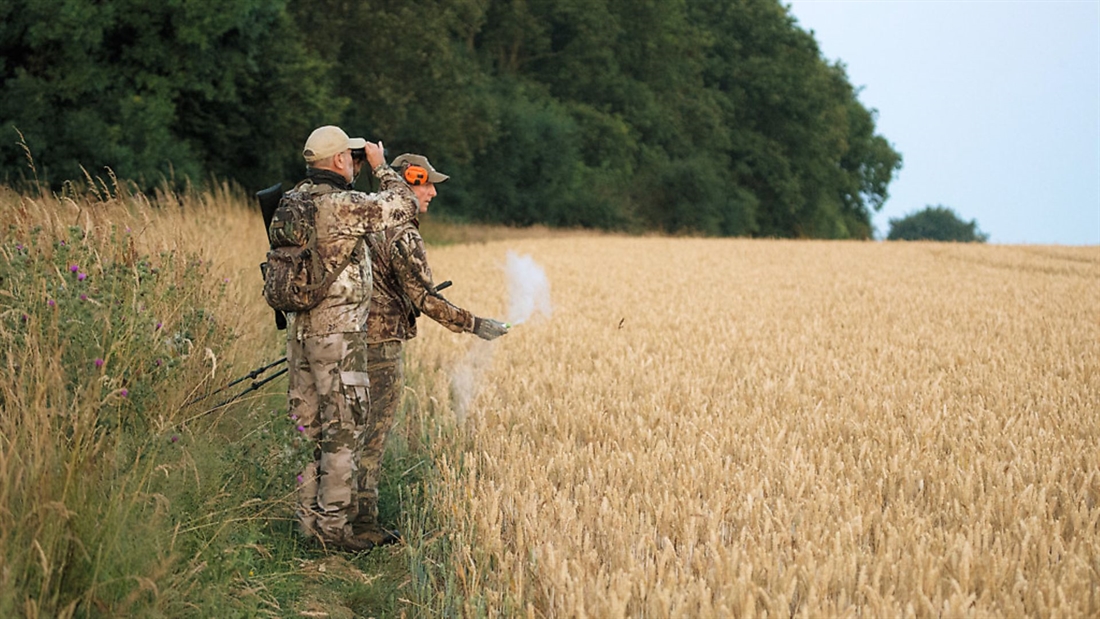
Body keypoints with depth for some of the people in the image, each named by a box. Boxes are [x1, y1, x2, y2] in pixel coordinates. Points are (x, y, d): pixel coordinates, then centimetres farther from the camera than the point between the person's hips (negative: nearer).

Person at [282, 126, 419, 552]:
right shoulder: (344, 205, -17)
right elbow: (404, 205, -8)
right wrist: (380, 166, 4)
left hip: (299, 329, 8)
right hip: (337, 335, -8)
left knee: (310, 429, 14)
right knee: (342, 432, -1)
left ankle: (309, 518, 20)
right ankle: (334, 525, 2)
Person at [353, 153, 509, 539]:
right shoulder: (402, 236, -17)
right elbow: (425, 299, -21)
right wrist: (475, 325, -16)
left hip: (354, 338, 9)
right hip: (380, 346, -9)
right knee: (372, 436, -4)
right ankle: (363, 522, 0)